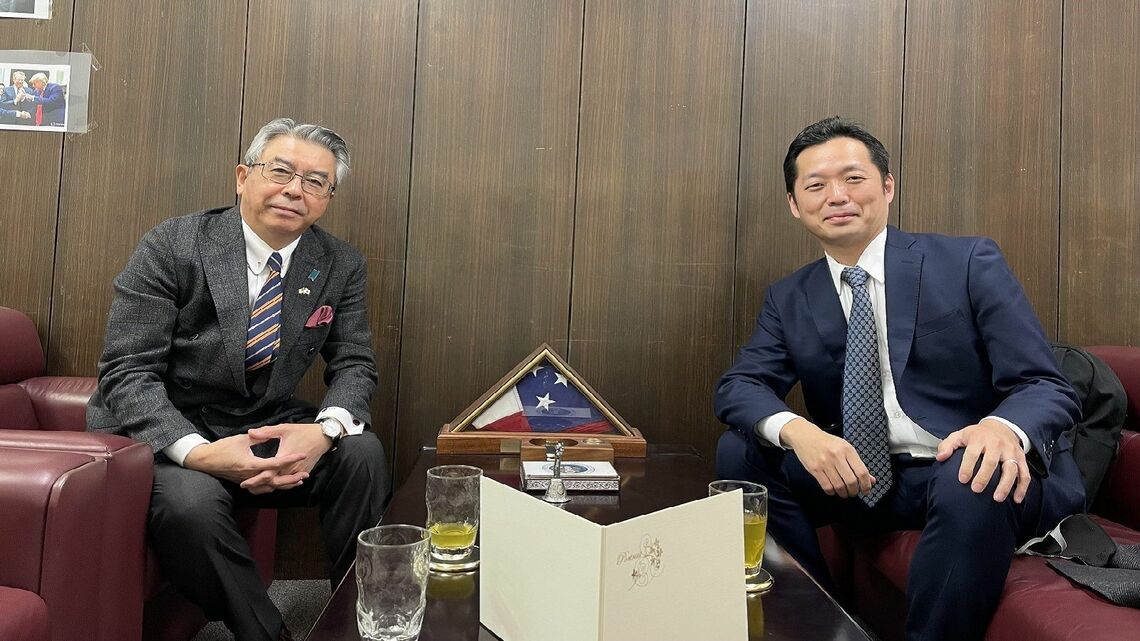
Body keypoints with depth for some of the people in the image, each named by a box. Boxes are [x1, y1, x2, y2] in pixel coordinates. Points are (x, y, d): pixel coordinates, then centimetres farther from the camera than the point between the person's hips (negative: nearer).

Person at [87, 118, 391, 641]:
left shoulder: (342, 266, -2)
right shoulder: (171, 246, -12)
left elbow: (354, 365, -1)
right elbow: (126, 372, -14)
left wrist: (326, 430, -25)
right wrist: (197, 451, -32)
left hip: (270, 428, 3)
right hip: (169, 430, -2)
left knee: (363, 454, -23)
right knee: (189, 502, -33)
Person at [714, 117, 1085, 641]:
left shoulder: (970, 262, -4)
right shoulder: (788, 300, 7)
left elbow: (1046, 386, -7)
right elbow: (738, 385, -3)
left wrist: (1005, 428, -33)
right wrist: (797, 431, -26)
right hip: (861, 480, 4)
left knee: (972, 482, -35)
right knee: (739, 451, -13)